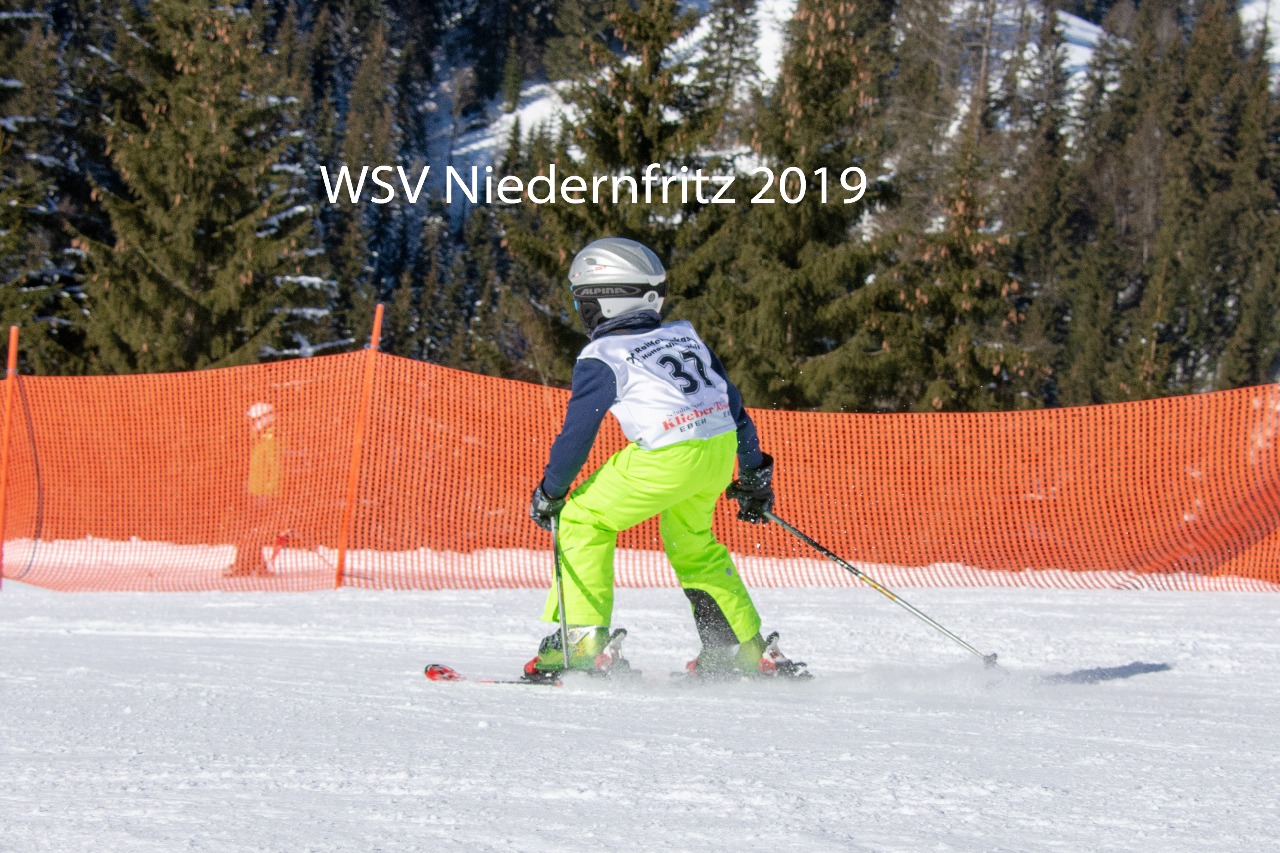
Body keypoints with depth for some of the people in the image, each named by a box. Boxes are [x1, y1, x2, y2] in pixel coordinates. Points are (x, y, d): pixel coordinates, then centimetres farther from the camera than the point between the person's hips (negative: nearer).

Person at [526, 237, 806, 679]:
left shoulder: (601, 358, 1)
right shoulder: (685, 336, 19)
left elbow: (577, 433, 0)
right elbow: (734, 406, 22)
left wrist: (549, 493, 13)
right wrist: (755, 476, 31)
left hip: (668, 459, -7)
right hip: (722, 452, 7)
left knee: (583, 521, 10)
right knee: (692, 543, 29)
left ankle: (584, 640, 1)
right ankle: (749, 650, 30)